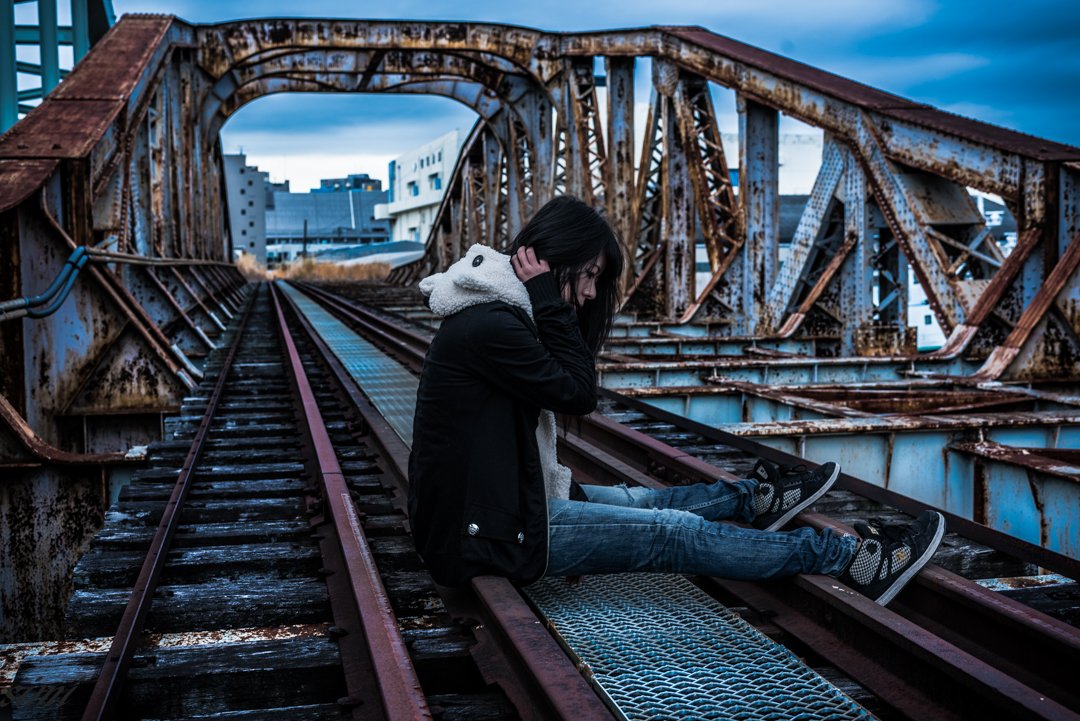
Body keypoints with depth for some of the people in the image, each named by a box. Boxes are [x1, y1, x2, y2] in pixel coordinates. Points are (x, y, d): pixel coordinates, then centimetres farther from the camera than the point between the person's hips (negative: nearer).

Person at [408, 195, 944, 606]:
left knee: (643, 500, 23)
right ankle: (853, 558, -1)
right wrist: (549, 300, -14)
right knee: (675, 534, -7)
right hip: (491, 535, -10)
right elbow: (578, 392, -15)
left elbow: (571, 382, 10)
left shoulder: (492, 314, 9)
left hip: (491, 499, 10)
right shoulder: (489, 326, -24)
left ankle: (758, 498, 44)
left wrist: (548, 306, -1)